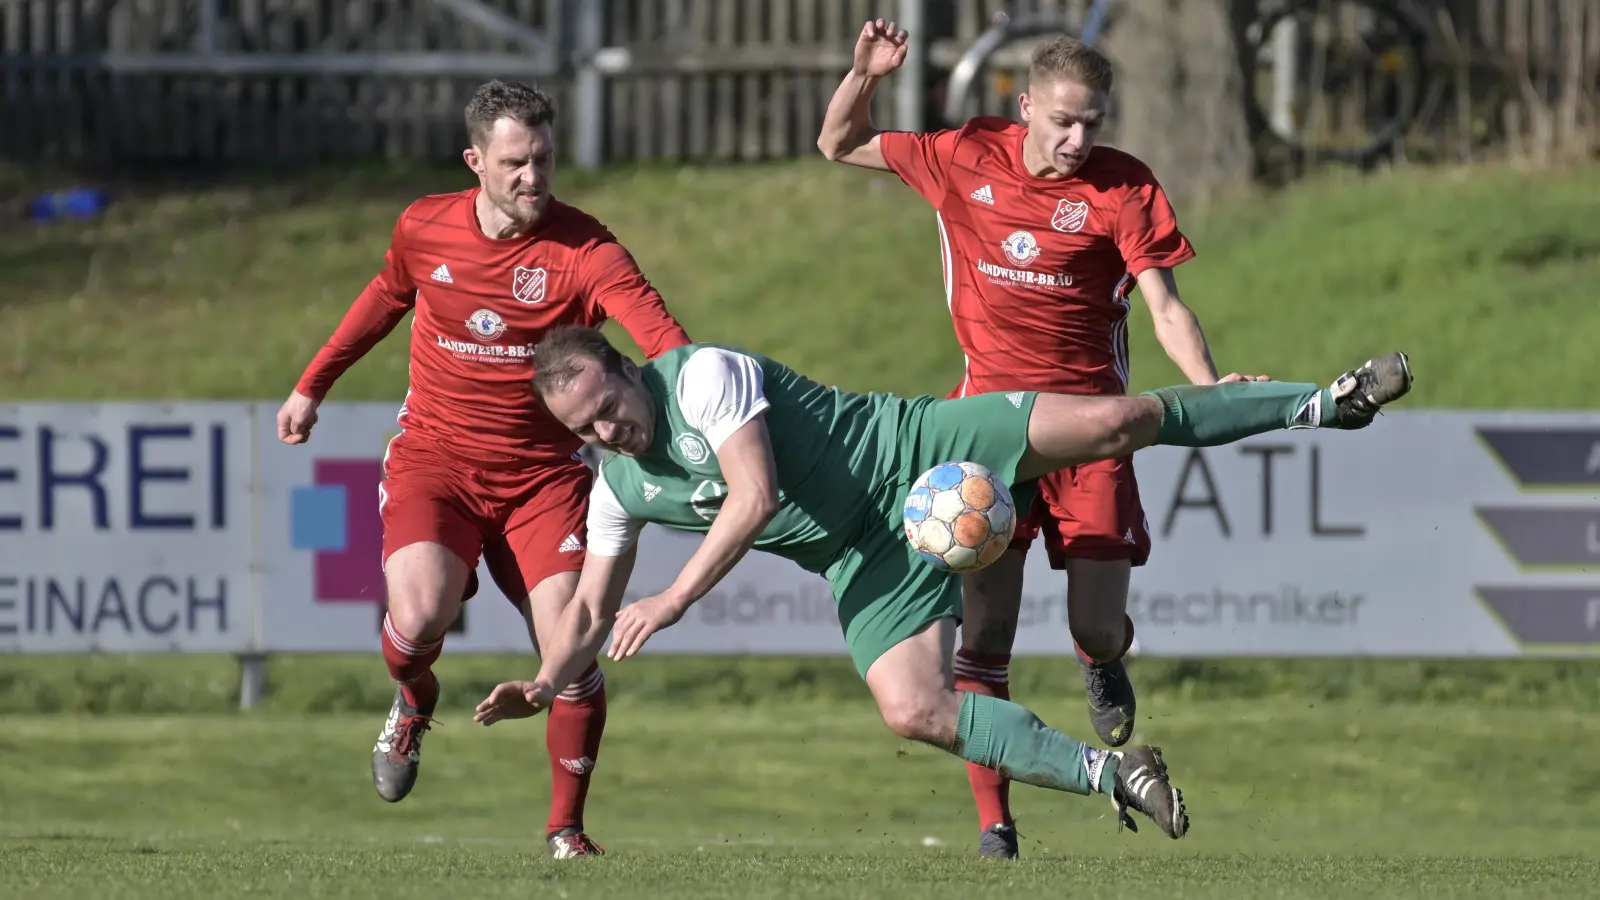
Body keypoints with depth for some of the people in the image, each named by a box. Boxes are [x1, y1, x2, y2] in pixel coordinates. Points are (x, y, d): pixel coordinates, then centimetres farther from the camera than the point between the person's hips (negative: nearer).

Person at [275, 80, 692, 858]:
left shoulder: (584, 251, -13)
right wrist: (312, 386, 30)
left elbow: (661, 336, -28)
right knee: (419, 617, -24)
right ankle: (413, 701, 15)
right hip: (434, 456, 1)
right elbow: (385, 299, 20)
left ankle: (566, 828, 8)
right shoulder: (424, 229, -3)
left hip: (542, 468, -1)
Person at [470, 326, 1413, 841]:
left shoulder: (704, 375, -19)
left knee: (1119, 421, -14)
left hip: (918, 454, -6)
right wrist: (543, 685, -10)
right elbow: (591, 612, 10)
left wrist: (671, 603, -26)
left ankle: (1323, 404, 0)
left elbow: (755, 498, -25)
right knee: (915, 711, -16)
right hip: (867, 560, 6)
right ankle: (1110, 772, -5)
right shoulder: (618, 489, 2)